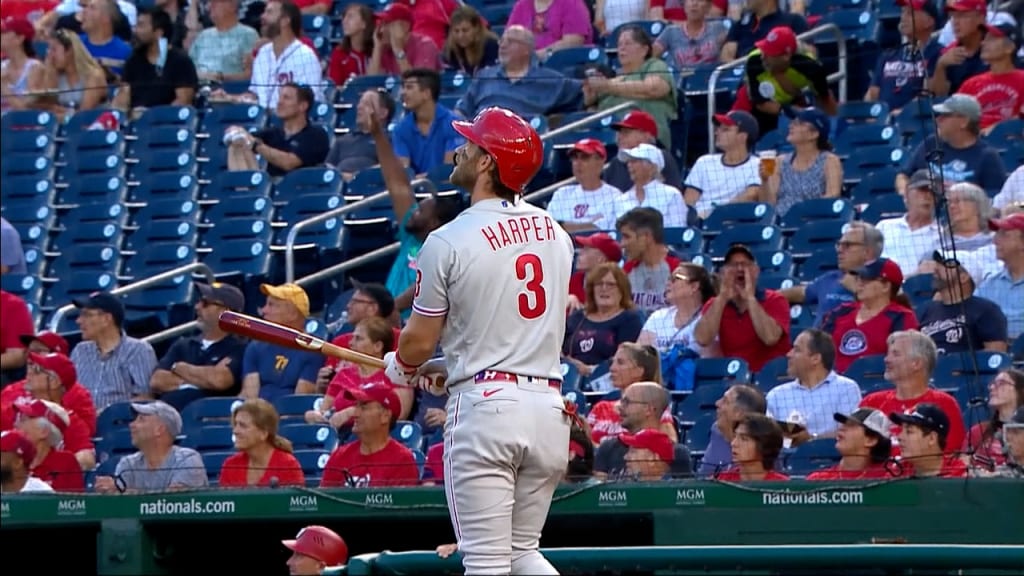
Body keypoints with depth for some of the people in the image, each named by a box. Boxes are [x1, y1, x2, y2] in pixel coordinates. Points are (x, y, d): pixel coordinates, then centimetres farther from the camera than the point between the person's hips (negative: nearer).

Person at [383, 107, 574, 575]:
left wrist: (401, 367, 20)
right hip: (549, 406, 6)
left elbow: (419, 341, -4)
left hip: (485, 406, -6)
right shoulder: (555, 233, 11)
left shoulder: (448, 242, -8)